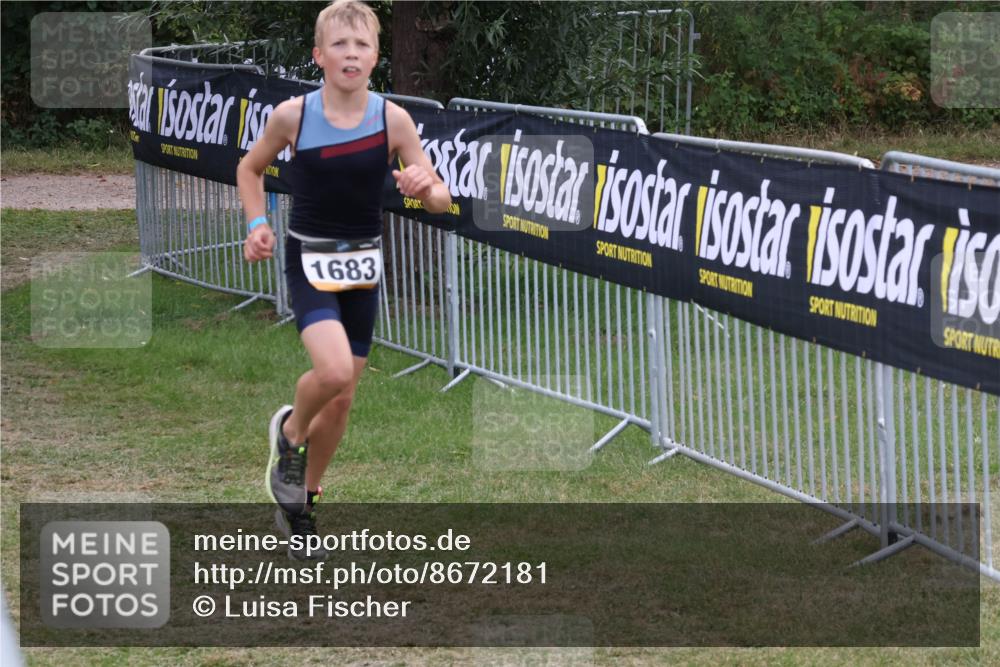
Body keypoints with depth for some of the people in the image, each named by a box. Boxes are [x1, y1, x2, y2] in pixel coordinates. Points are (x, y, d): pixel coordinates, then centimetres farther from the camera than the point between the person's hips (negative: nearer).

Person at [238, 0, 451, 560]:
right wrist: (257, 223, -7)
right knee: (334, 370, -27)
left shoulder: (393, 120, -9)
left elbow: (441, 200, -4)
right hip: (309, 262, -3)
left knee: (342, 400, 10)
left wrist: (425, 188, -26)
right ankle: (290, 432, 6)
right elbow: (250, 168, 8)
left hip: (363, 265, 3)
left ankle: (302, 503, 32)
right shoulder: (293, 115, -11)